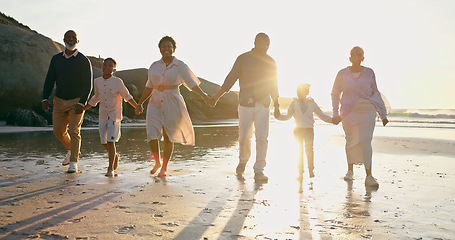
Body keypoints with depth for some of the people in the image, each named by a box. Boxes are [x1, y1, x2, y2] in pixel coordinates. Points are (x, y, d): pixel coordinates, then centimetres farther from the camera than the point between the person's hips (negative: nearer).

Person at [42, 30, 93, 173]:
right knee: (58, 131, 9)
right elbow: (49, 80, 6)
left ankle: (73, 163, -4)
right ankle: (72, 150, 36)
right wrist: (45, 99, -6)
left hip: (77, 102, -5)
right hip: (59, 101, 5)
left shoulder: (84, 61, -7)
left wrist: (82, 103, -21)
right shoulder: (56, 59, 6)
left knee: (74, 131, -11)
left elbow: (88, 84, -11)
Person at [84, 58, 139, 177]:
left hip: (114, 116, -5)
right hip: (103, 116, 5)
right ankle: (115, 156, 38)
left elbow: (127, 96, -1)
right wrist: (82, 109, 25)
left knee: (110, 141, -12)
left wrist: (137, 107, -13)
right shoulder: (97, 82, 5)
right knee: (104, 142, 8)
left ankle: (111, 169, -5)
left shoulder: (117, 82, -8)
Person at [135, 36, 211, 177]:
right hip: (155, 103, 3)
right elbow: (149, 87, 17)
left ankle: (164, 167, 20)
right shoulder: (154, 66, 10)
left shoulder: (180, 66, 0)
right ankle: (157, 162, 19)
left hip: (172, 104, -3)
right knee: (152, 136, -8)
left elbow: (192, 84, -2)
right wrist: (140, 103, 13)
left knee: (168, 137, 3)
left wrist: (204, 96, -12)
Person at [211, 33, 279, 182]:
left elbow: (273, 85, 16)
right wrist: (217, 96, -3)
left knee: (262, 137, -8)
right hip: (246, 104, -2)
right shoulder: (243, 59, -1)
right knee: (244, 137, 0)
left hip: (263, 105, 2)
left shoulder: (270, 62, 8)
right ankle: (243, 161, 30)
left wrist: (276, 105, 17)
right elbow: (230, 79, 1)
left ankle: (259, 172, -3)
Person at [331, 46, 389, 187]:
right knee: (351, 141, 9)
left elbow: (375, 93, 9)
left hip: (367, 111, -1)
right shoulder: (342, 74, 1)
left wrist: (383, 115, 8)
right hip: (348, 112, 1)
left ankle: (369, 176, -12)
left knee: (365, 141, -14)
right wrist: (335, 114, 1)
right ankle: (350, 170, 32)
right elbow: (335, 94, 8)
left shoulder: (369, 73, 3)